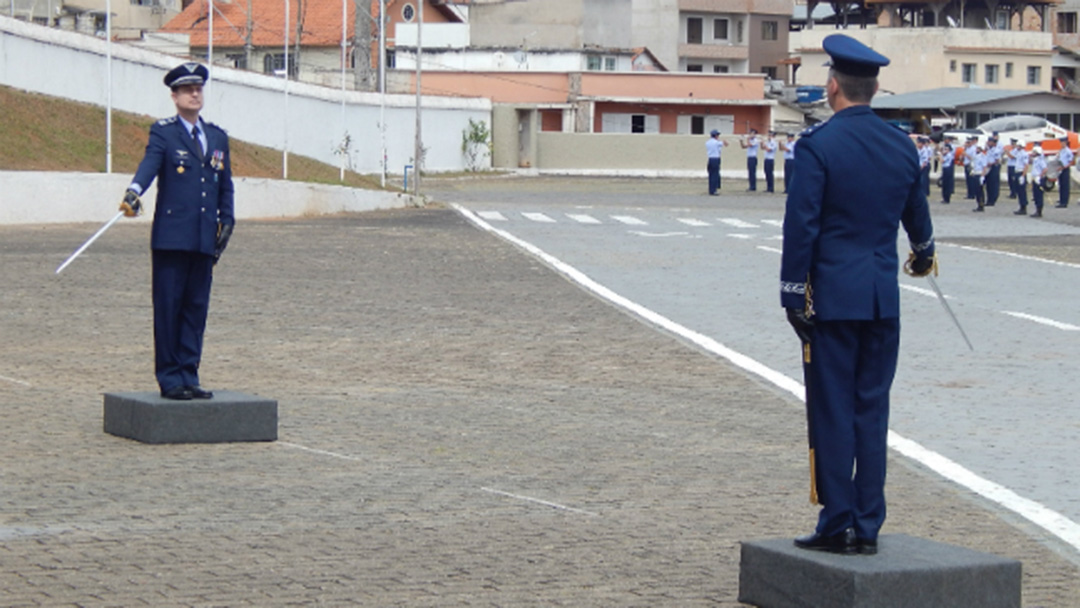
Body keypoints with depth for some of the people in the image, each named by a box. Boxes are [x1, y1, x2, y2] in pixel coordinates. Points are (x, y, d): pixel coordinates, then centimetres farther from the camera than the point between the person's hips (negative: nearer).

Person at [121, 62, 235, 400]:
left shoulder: (217, 137, 17)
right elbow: (149, 164, -17)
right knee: (168, 308, -3)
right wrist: (134, 191, -36)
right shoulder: (163, 132, 1)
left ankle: (189, 377, 12)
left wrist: (226, 222, 11)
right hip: (171, 236, -5)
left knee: (196, 309, 6)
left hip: (205, 239, 5)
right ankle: (170, 379, 3)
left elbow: (226, 185, 21)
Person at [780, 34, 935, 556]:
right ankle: (867, 527, 10)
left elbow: (801, 225, -13)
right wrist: (923, 253, 44)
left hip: (832, 296, -4)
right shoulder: (902, 145, 6)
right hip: (884, 297, 5)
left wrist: (792, 294, -8)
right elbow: (916, 215, 22)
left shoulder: (817, 145, -11)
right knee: (872, 409, 8)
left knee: (832, 410, 0)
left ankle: (837, 525, 2)